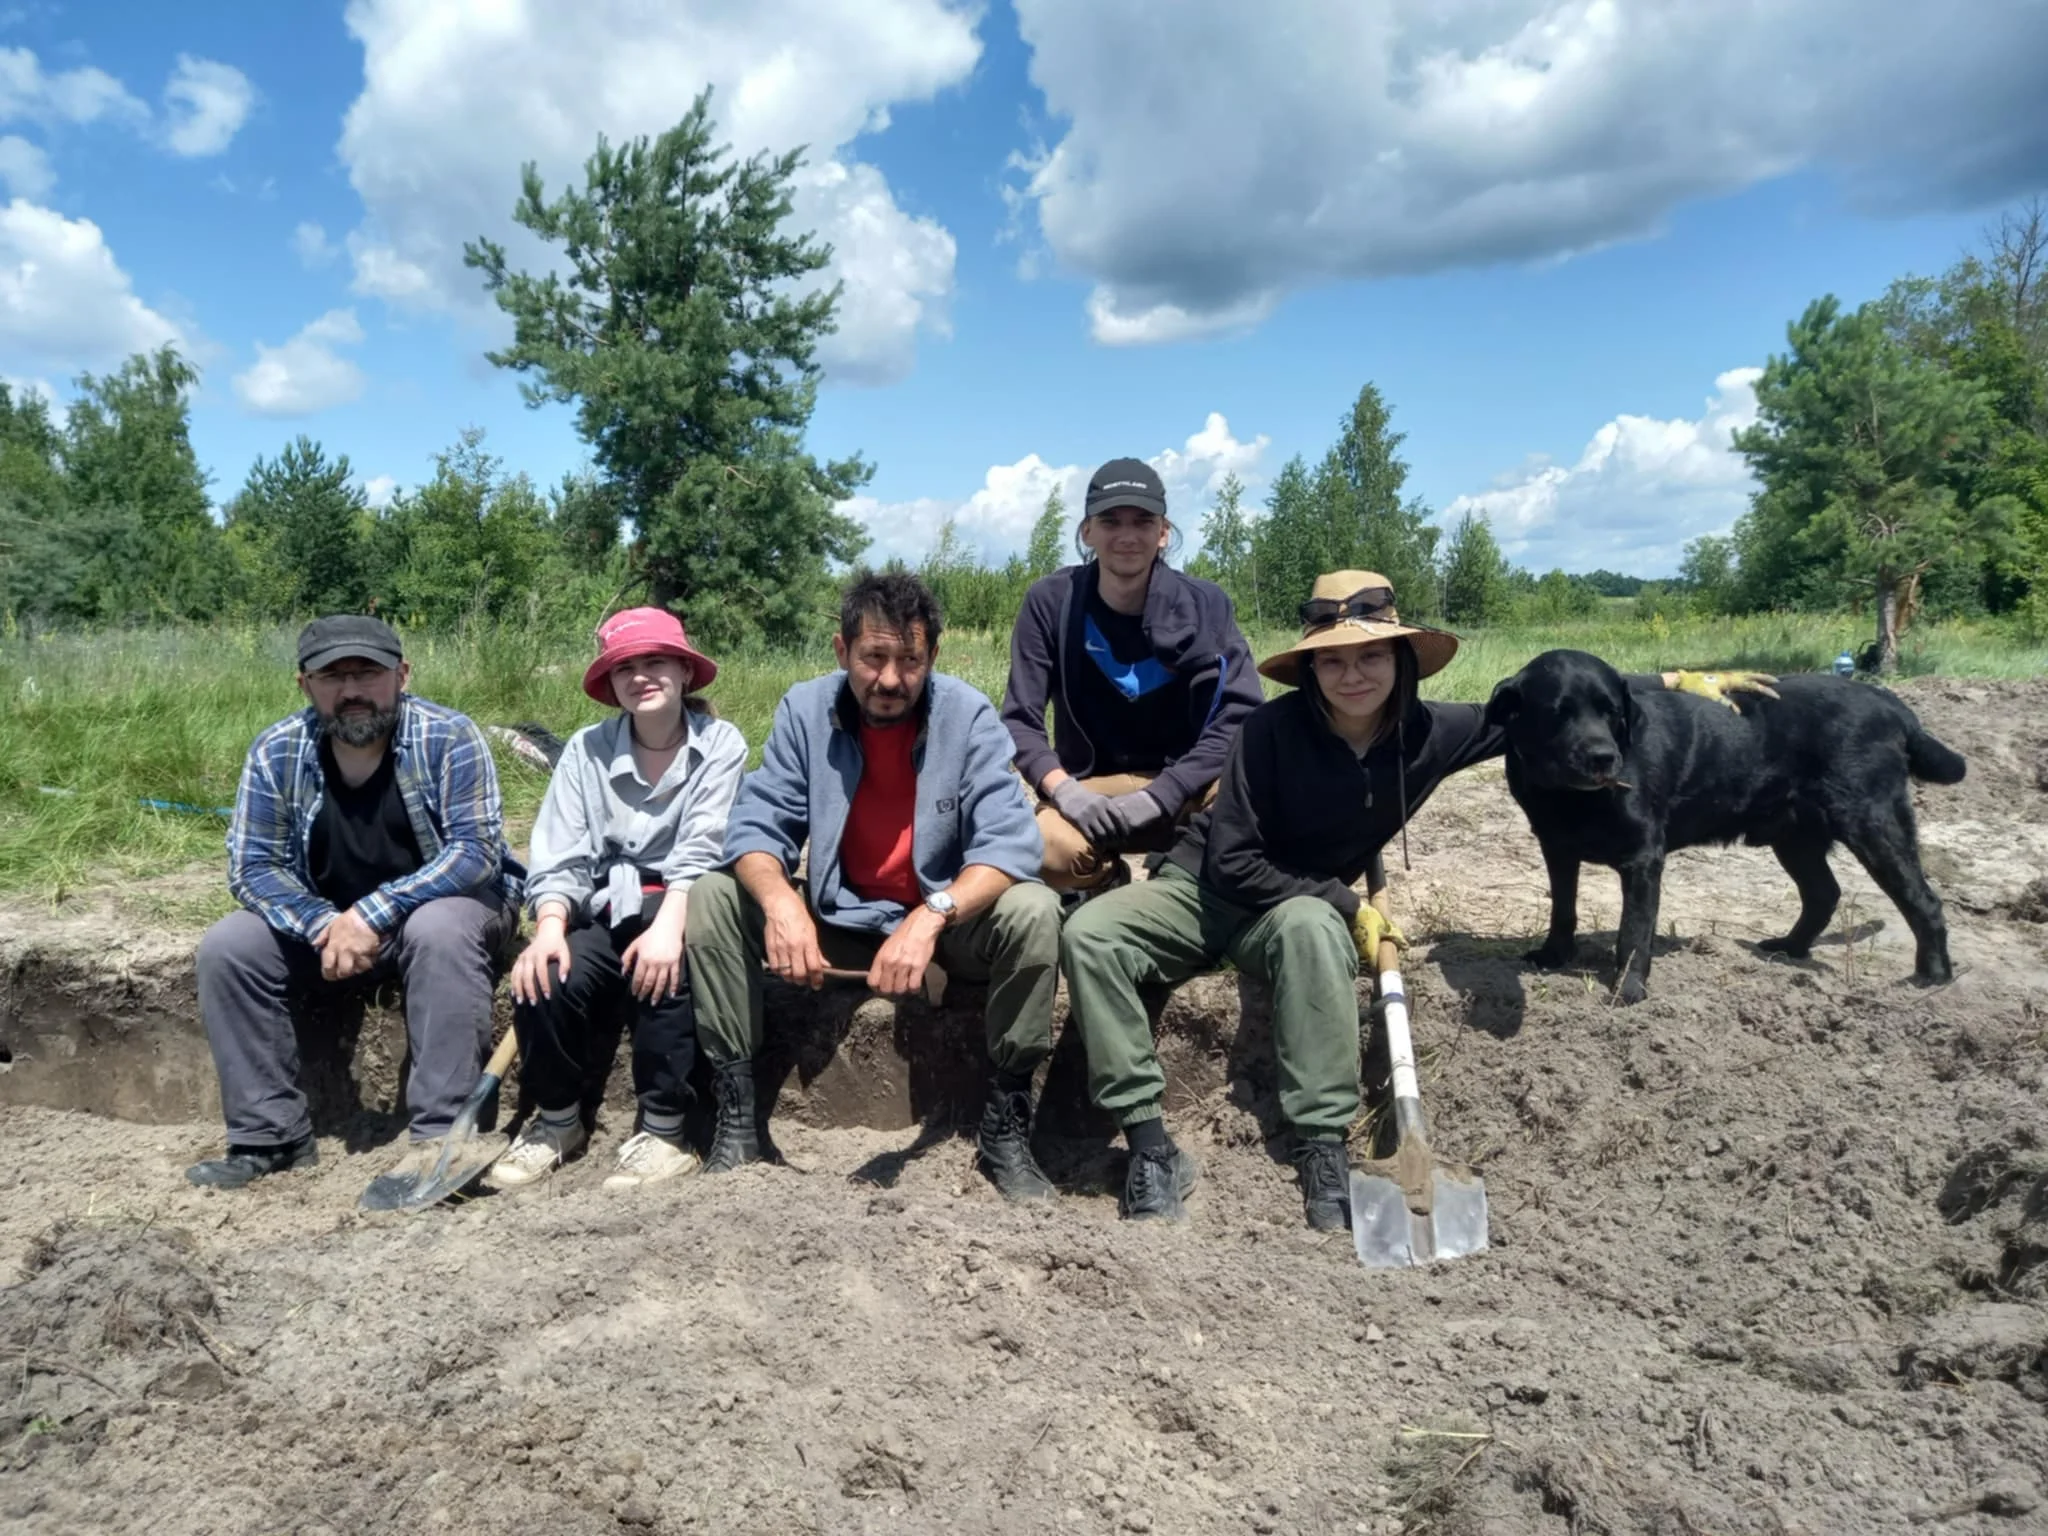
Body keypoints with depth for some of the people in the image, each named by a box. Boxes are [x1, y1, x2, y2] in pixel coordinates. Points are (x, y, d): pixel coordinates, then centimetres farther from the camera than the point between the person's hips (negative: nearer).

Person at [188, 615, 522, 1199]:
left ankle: (441, 1134, -31)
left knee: (440, 930, -36)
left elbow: (477, 851, -24)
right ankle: (271, 1137, -6)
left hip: (448, 902, -4)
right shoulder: (277, 752, -8)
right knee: (227, 948, -15)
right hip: (326, 917, 5)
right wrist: (324, 925, -25)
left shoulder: (447, 737, -19)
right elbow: (251, 866, -7)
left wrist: (374, 914, -30)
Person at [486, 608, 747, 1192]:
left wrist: (668, 926, -31)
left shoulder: (720, 742, -5)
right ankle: (558, 1119, 5)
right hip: (608, 909, 3)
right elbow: (559, 860, -4)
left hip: (683, 910, -3)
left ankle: (663, 1131, -17)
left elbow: (701, 852, -15)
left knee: (665, 970, -35)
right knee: (541, 984, -24)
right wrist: (549, 929, -22)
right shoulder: (587, 749, 3)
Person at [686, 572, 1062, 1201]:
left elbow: (1009, 843, -25)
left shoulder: (969, 716, -16)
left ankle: (1006, 1124, -15)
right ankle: (736, 1114, -9)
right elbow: (756, 825, -14)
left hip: (948, 921, -2)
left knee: (1032, 912, -30)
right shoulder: (805, 709, -10)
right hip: (838, 917, 2)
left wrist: (932, 916, -43)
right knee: (712, 899, -16)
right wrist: (779, 900, -37)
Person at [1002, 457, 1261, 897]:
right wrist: (1064, 790, -25)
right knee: (1044, 848, -33)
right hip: (1091, 790, 1)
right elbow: (1020, 720, -6)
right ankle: (1108, 883, 4)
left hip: (1186, 787, 0)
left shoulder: (1205, 604, -7)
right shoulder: (1050, 602, -5)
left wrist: (1160, 796, -25)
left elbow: (1241, 716, -14)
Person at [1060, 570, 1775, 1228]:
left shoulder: (1427, 734, -10)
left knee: (1310, 926, -37)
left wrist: (1679, 680, 7)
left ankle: (1323, 1157, -31)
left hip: (1302, 910, 1)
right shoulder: (1274, 728, -20)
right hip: (1203, 889, -1)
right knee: (1089, 932, -29)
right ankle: (1151, 1148, -25)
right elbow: (1230, 862, -17)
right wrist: (1347, 904, -18)